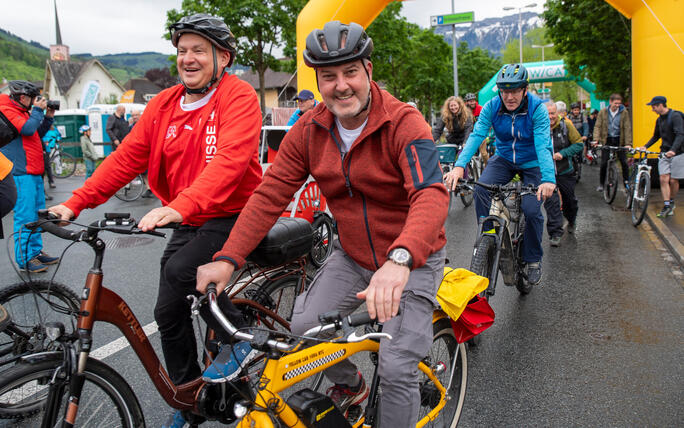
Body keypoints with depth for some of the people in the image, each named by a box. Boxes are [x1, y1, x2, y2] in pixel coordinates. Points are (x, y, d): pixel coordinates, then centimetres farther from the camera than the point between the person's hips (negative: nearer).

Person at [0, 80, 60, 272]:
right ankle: (24, 260, -3)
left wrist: (48, 117, 13)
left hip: (34, 172, 10)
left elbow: (37, 133, 25)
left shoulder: (22, 112, 19)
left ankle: (36, 252, 25)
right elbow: (27, 129, -21)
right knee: (25, 216, -9)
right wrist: (38, 110, -9)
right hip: (21, 173, -10)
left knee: (37, 214, 15)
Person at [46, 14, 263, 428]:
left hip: (233, 216, -6)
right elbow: (126, 157, 2)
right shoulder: (164, 104, 5)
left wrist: (180, 206, -43)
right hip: (189, 222, 7)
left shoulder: (239, 98, -14)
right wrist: (75, 203, -7)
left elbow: (229, 161, -30)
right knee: (169, 311, 7)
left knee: (181, 270, -30)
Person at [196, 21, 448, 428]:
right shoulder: (309, 130, -6)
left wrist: (400, 259, -54)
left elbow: (431, 195, -36)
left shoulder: (404, 123, -22)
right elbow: (271, 195, -8)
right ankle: (350, 385, 24)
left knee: (396, 369, -12)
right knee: (304, 326, -8)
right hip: (351, 256, 5)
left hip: (412, 260, -4)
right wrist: (228, 259, -19)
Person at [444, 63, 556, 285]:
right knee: (481, 190, -24)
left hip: (532, 163, -2)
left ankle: (533, 259, 10)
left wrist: (548, 179, -49)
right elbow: (476, 135, -25)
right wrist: (459, 166, -42)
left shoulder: (538, 109, -23)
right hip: (504, 159, 2)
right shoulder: (492, 107, -15)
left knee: (532, 210, -15)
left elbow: (543, 145, -33)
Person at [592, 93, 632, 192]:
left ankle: (627, 184, 8)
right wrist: (596, 139, -21)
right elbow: (597, 126, -6)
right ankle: (601, 184, 13)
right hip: (607, 140, 0)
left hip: (619, 140, 0)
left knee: (624, 162, -3)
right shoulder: (603, 112, -2)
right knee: (604, 163, -2)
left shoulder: (624, 112, -3)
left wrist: (628, 143, -15)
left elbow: (627, 128, -6)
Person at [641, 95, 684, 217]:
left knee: (673, 180, 1)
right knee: (664, 179, -6)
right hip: (664, 153, 6)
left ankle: (672, 202, 22)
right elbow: (656, 136, 22)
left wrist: (673, 150, -38)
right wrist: (645, 146, 8)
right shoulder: (659, 119, 10)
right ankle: (667, 206, -4)